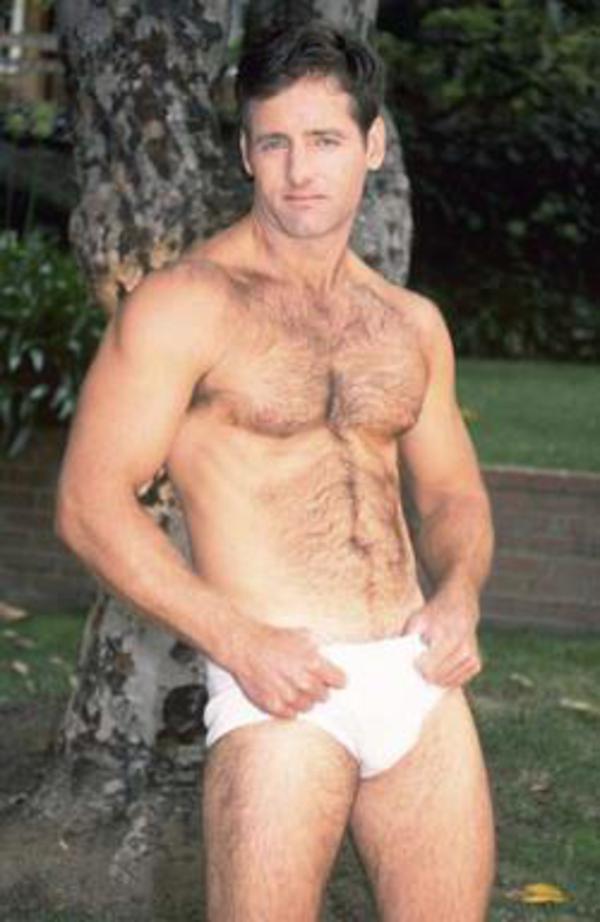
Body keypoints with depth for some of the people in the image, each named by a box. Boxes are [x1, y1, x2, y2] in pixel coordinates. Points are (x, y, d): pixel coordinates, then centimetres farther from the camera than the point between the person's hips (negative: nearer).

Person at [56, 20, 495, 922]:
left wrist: (459, 593, 0)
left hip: (422, 681, 5)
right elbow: (90, 503, -9)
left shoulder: (412, 324, 14)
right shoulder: (186, 305, -5)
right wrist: (237, 639, -17)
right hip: (280, 686, -5)